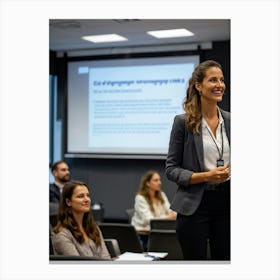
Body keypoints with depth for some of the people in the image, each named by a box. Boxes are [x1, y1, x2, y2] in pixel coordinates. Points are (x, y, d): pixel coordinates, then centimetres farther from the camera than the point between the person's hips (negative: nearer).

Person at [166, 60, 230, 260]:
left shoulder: (229, 121, 7)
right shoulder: (183, 122, -6)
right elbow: (171, 169, -6)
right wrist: (205, 176, -17)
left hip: (225, 203, 4)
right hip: (194, 206, -4)